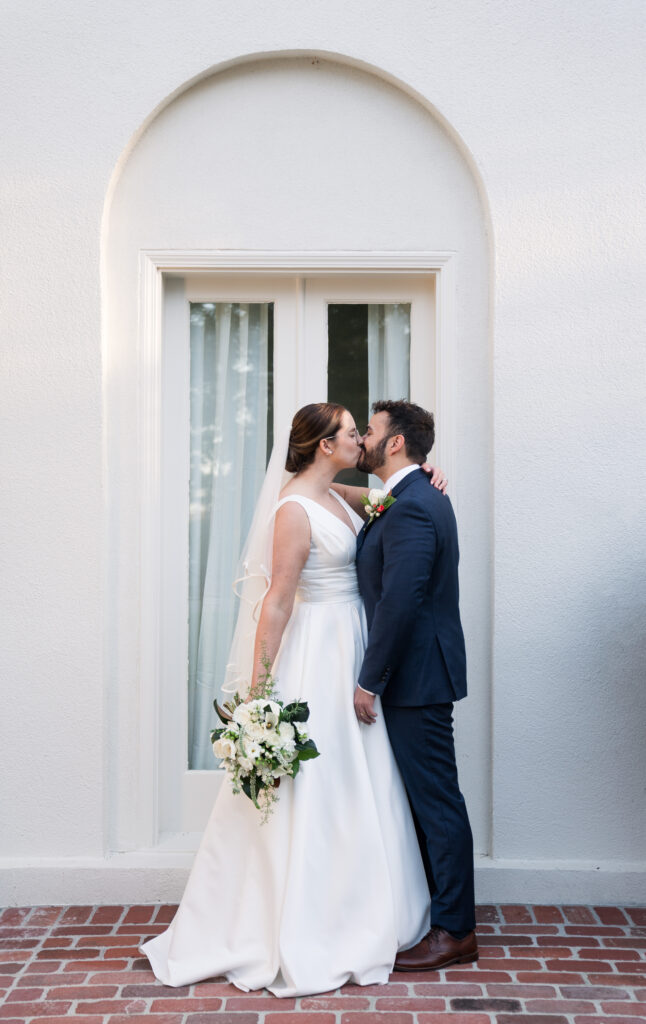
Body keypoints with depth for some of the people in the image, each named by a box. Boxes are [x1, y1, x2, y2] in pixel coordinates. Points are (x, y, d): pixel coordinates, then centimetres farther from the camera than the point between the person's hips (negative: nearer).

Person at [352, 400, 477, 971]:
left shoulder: (411, 508, -19)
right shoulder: (420, 499, 14)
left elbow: (399, 603, -24)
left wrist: (370, 681, -19)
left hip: (416, 677, -10)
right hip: (414, 673, 10)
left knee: (436, 801, -1)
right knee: (423, 796, 17)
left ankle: (455, 932, 11)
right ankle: (428, 911, 29)